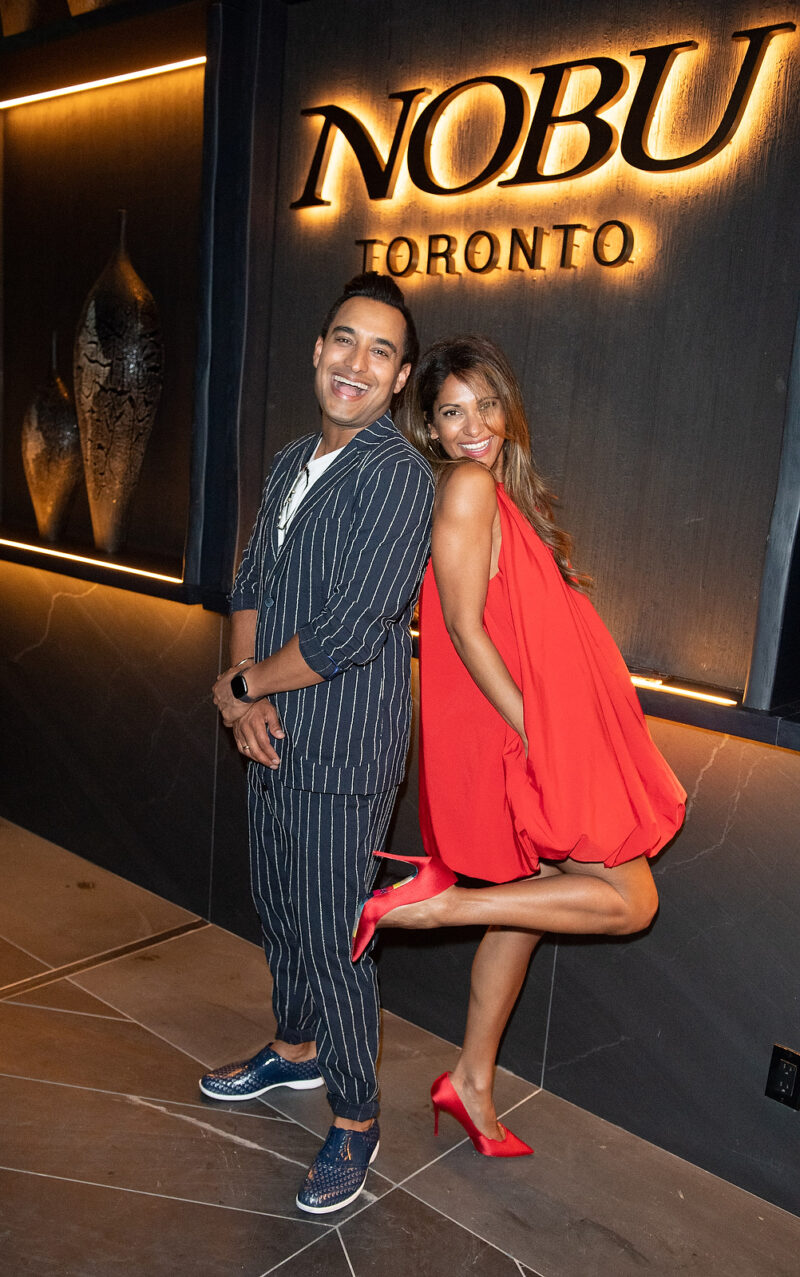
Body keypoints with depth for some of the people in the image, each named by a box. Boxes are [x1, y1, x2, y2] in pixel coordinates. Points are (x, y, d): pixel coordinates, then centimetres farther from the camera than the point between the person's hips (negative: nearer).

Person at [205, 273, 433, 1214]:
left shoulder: (398, 477, -18)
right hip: (273, 739, 8)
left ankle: (354, 1120, 25)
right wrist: (247, 691, -6)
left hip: (342, 754, -8)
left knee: (331, 939, 3)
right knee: (279, 909, 23)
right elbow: (250, 586, 11)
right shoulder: (291, 463, 9)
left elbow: (345, 635, -24)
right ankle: (295, 1051, 47)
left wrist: (240, 683, -9)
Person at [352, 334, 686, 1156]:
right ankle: (432, 902, -5)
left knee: (528, 904, 18)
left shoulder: (502, 489, 14)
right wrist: (534, 733, -18)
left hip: (544, 731, 10)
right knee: (629, 901, -3)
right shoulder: (469, 486, -15)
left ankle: (471, 1082, 31)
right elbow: (465, 627, -19)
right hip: (520, 733, -10)